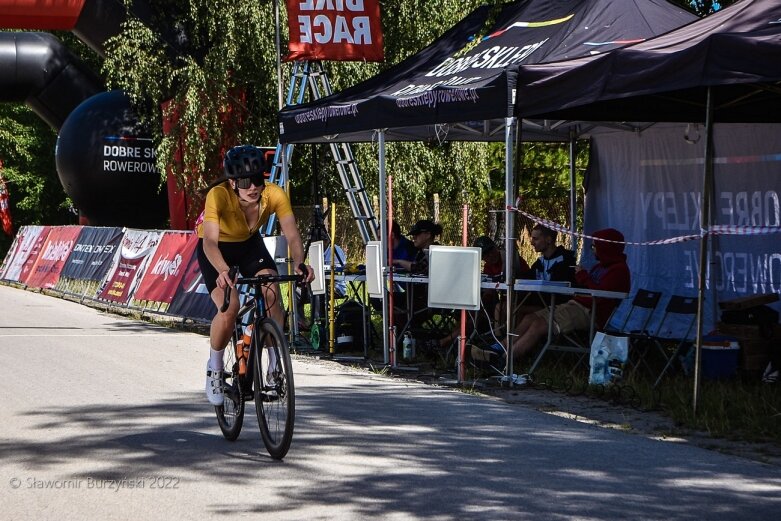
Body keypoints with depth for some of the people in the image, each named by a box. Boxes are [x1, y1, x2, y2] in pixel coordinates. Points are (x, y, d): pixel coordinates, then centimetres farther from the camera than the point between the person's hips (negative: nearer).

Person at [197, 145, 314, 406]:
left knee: (273, 295, -21)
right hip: (217, 249, -3)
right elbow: (210, 241, -46)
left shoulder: (274, 195, -29)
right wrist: (223, 271, -64)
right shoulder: (219, 196, -37)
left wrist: (299, 263, -55)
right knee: (229, 308, -22)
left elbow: (292, 234, -35)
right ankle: (214, 369, 2)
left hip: (250, 244, 3)